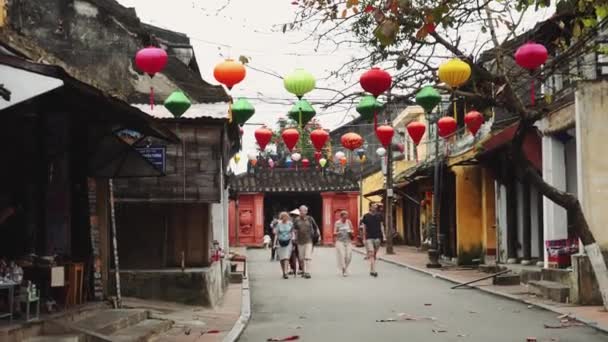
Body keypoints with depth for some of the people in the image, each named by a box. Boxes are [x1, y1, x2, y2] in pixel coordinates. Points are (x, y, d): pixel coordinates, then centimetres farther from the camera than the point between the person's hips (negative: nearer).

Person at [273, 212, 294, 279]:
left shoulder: (290, 224, 1)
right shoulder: (278, 224, 0)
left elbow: (292, 233, 10)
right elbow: (276, 234, 2)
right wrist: (275, 243, -2)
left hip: (288, 242, -1)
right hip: (280, 242, 1)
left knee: (286, 257, -13)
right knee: (281, 258, 5)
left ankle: (285, 273, -19)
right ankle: (283, 272, 18)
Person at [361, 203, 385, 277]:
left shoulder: (379, 216, 8)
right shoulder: (366, 216, 2)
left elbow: (381, 226, 10)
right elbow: (364, 228, 6)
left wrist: (383, 235, 1)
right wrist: (364, 238, 3)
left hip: (377, 237, 3)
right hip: (369, 238, -3)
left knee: (374, 254, 8)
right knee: (371, 254, -12)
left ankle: (372, 270, 19)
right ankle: (373, 270, -16)